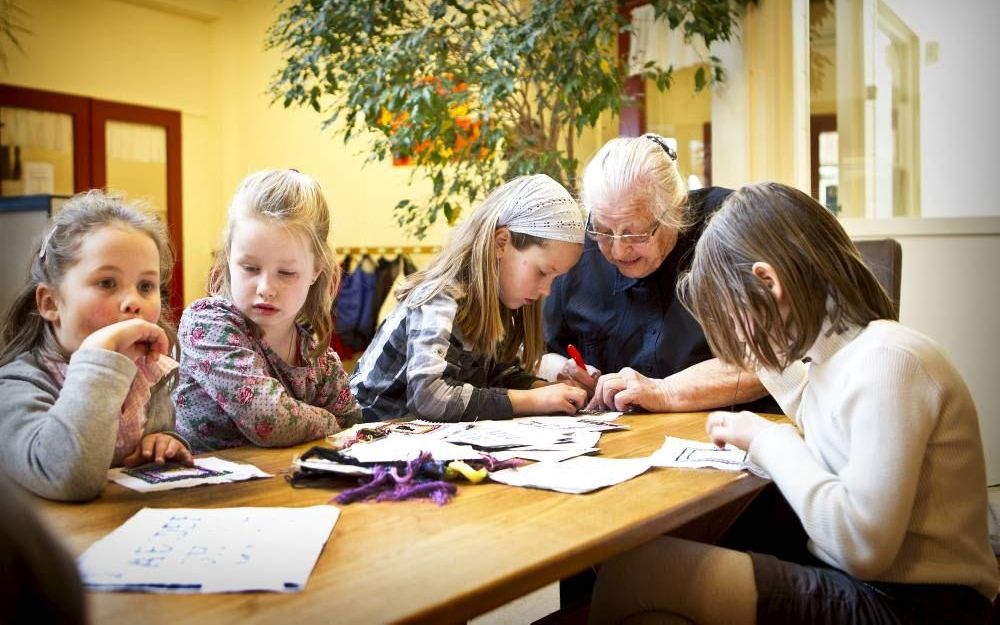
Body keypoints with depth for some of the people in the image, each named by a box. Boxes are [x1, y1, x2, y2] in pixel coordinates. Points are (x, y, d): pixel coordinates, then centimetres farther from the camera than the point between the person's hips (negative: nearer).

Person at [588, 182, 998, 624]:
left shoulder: (887, 360, -21)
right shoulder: (836, 352, 6)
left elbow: (862, 545, -27)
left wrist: (769, 440, -15)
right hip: (855, 578, 9)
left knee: (633, 571, -16)